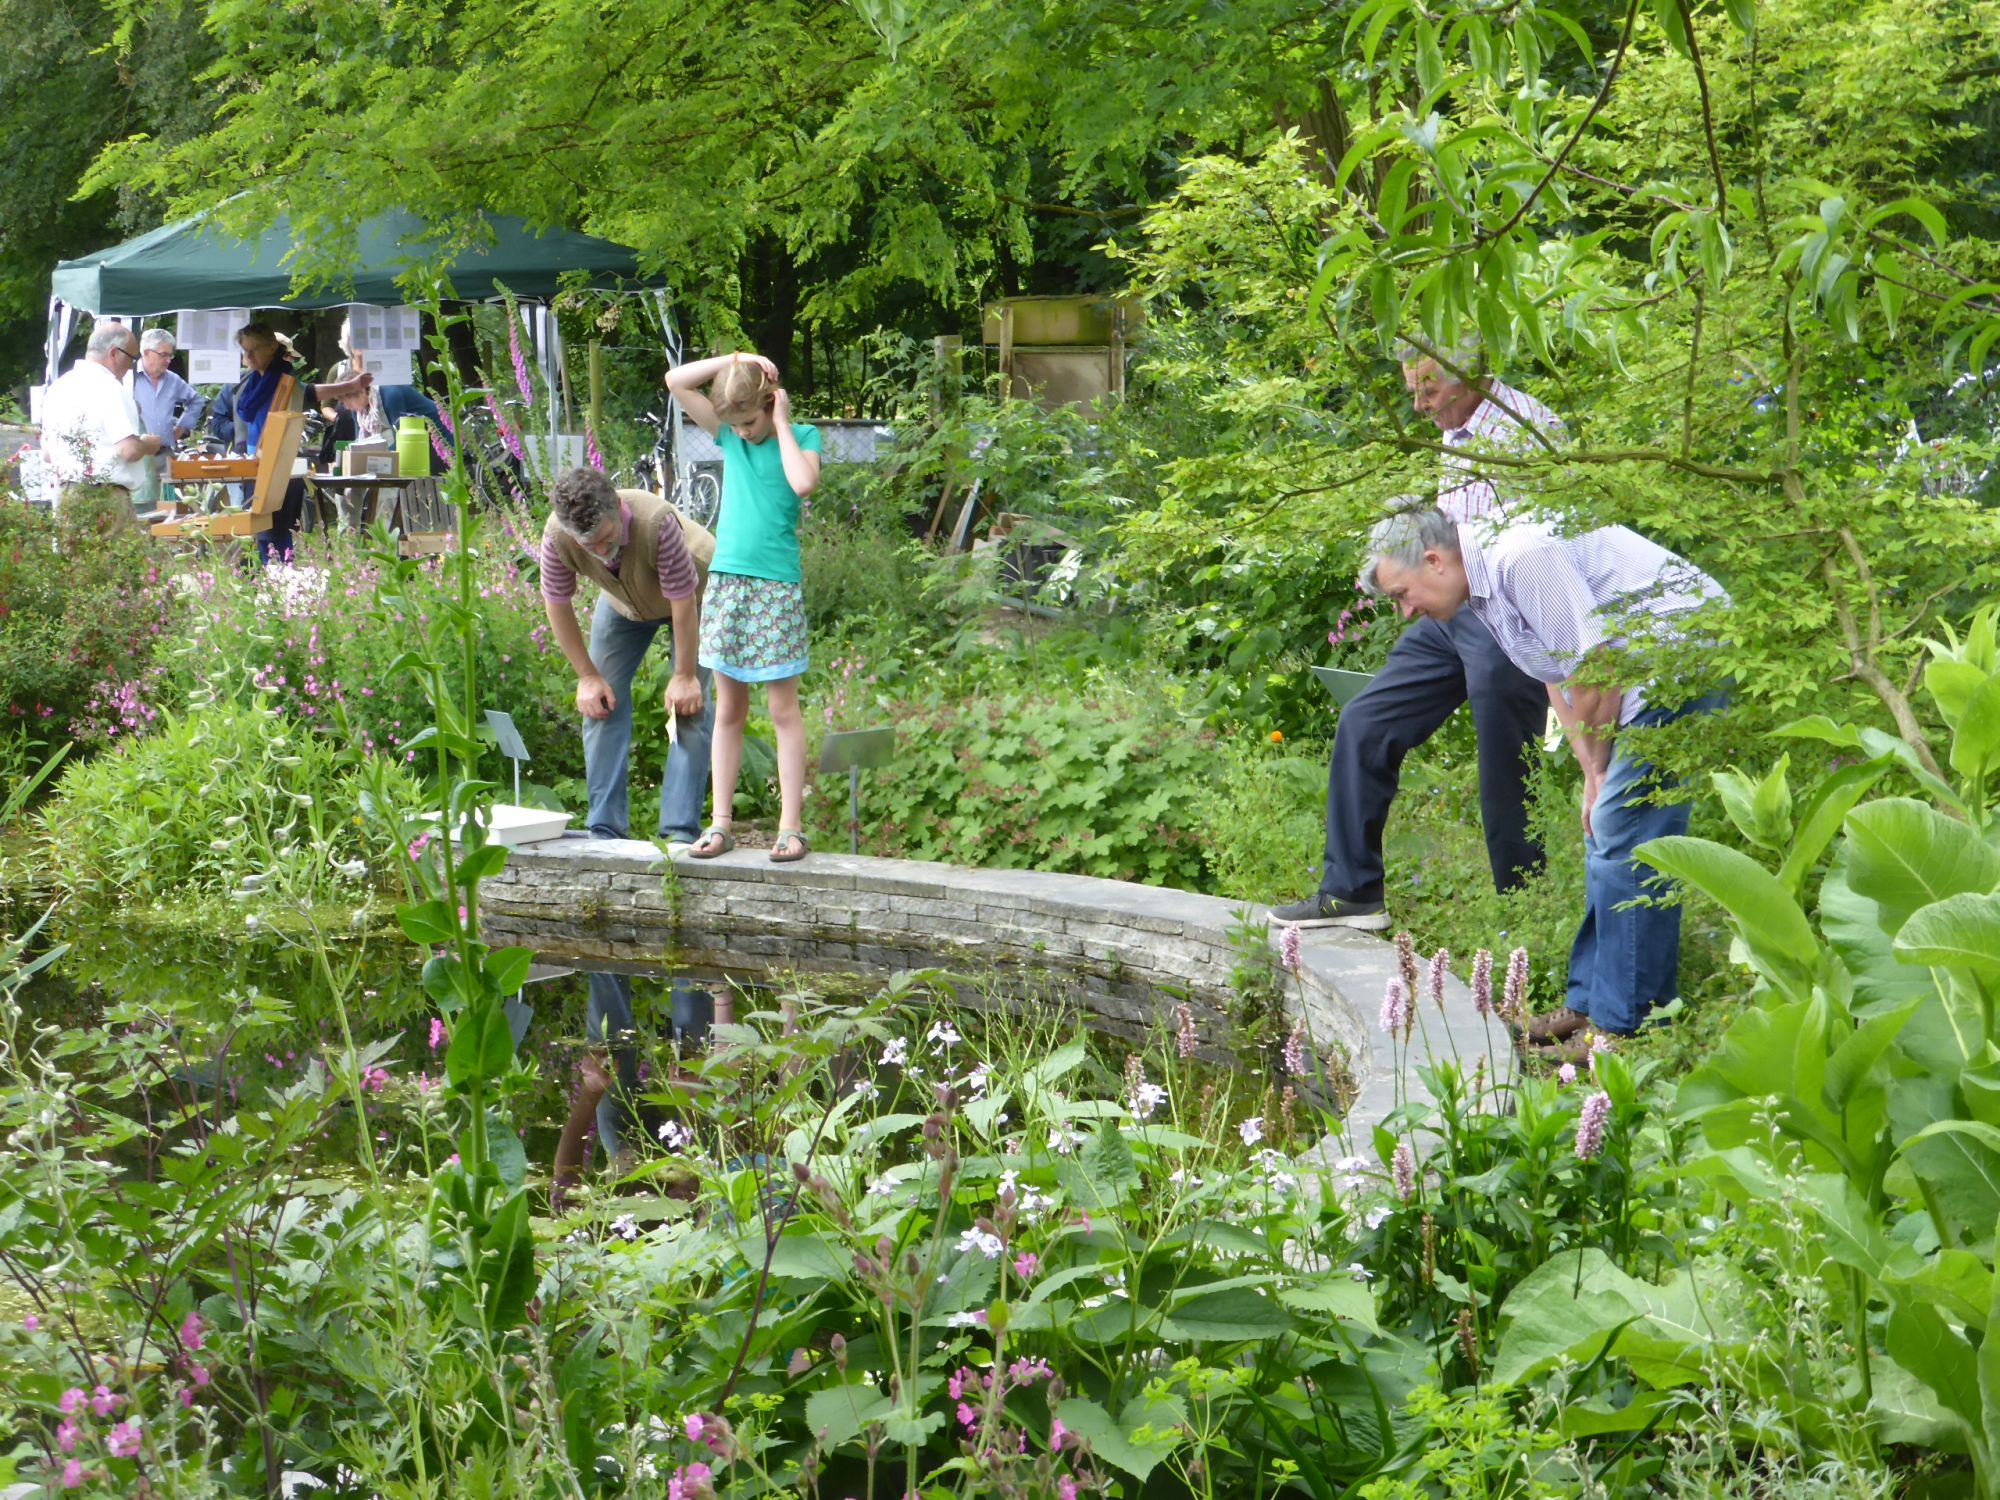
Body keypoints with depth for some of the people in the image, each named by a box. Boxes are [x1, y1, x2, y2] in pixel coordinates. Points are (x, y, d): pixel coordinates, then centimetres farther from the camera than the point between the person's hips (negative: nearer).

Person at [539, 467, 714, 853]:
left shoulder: (657, 523, -44)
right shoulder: (556, 536, -32)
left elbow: (683, 602, -31)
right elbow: (556, 604, -14)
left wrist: (685, 676, -22)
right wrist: (587, 676, -10)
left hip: (694, 593, -4)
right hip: (623, 600, 4)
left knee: (689, 705, -14)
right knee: (601, 701, -4)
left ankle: (681, 831, -14)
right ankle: (604, 829, 2)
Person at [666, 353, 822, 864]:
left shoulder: (801, 436, -1)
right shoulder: (728, 434, 9)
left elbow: (804, 482, -21)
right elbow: (675, 381, 4)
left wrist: (783, 424, -10)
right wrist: (734, 360, -1)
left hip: (777, 587, -4)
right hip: (727, 579, 4)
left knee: (783, 710, -1)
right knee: (728, 710, 8)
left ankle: (790, 826, 2)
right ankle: (720, 822, 12)